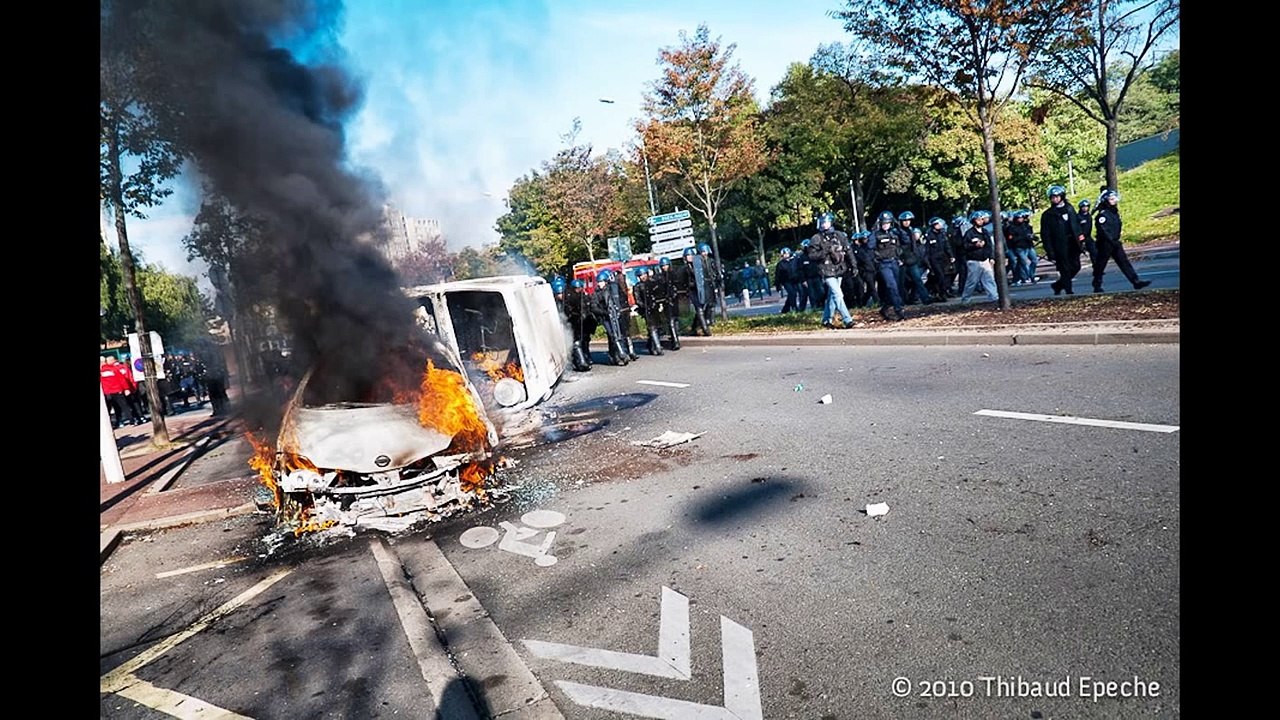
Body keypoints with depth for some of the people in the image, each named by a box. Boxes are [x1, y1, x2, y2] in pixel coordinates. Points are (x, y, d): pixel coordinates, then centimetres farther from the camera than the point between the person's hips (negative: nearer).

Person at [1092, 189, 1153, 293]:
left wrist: (1116, 240, 18)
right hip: (1105, 243, -8)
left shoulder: (1114, 211, 13)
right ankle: (1097, 286, 12)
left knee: (1124, 261, 2)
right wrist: (1113, 241, -22)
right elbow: (1103, 230, -21)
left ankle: (1136, 282, -2)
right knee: (1101, 264, 2)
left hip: (1115, 242, 8)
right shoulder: (1103, 213, -14)